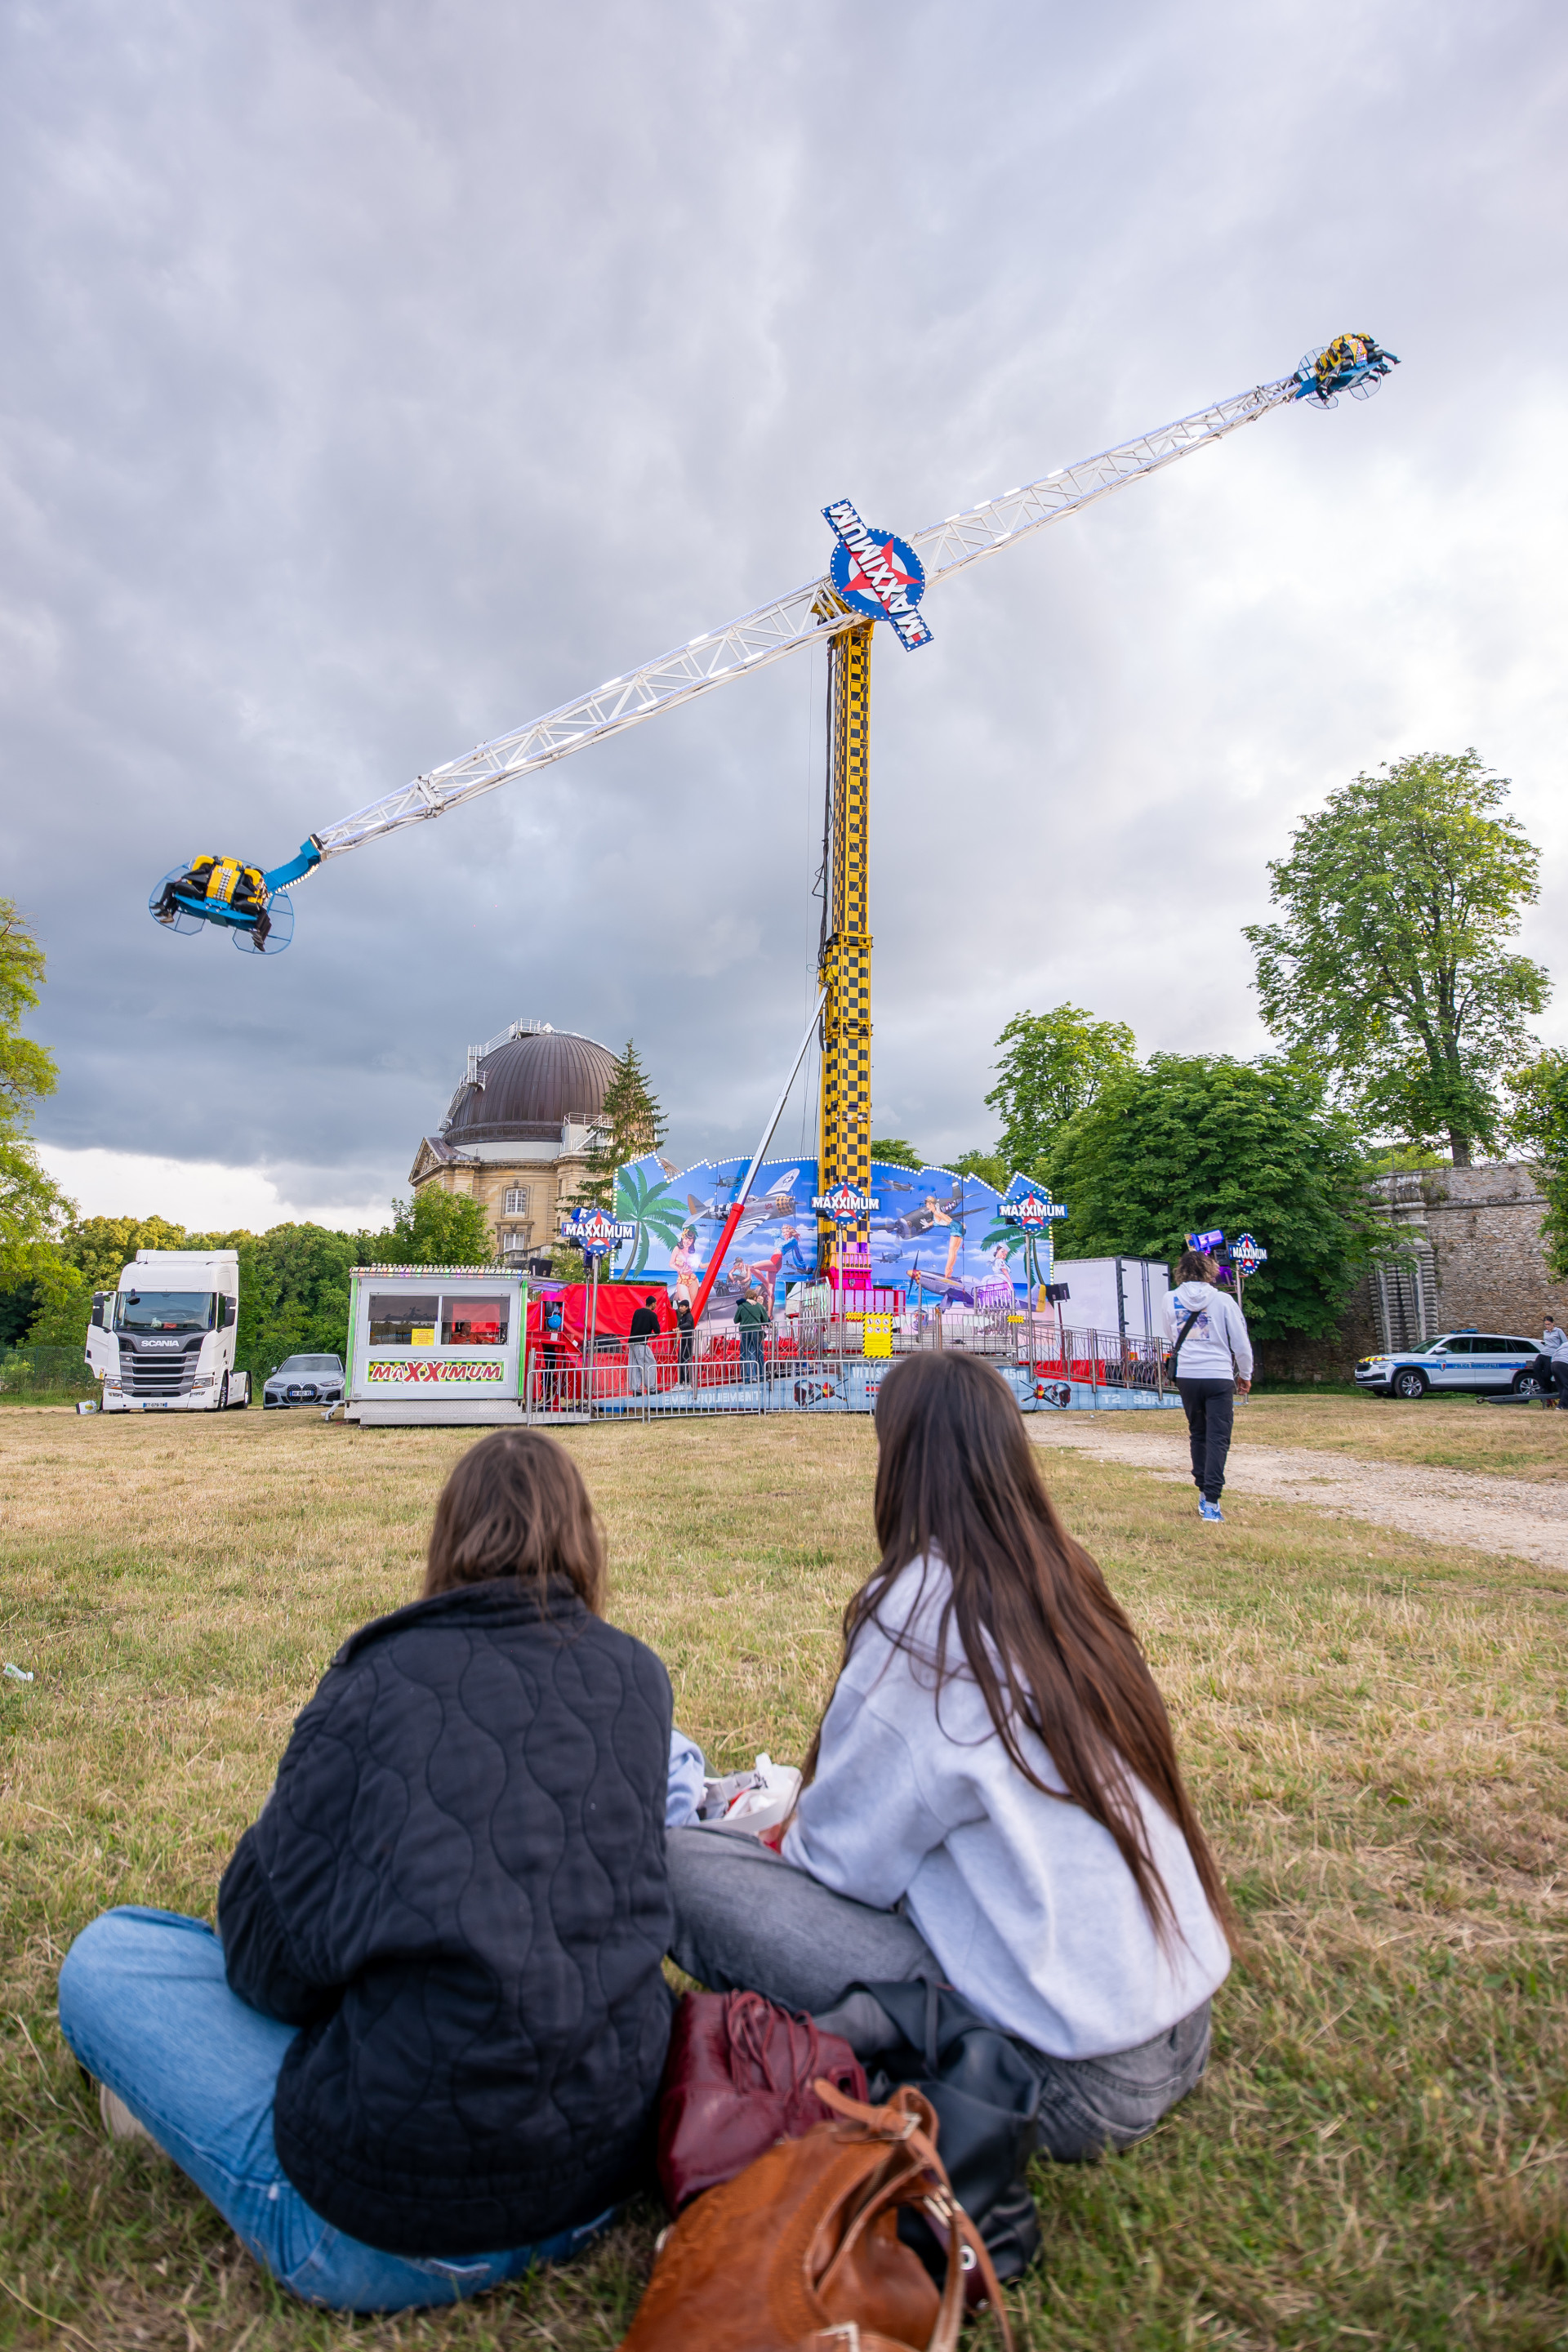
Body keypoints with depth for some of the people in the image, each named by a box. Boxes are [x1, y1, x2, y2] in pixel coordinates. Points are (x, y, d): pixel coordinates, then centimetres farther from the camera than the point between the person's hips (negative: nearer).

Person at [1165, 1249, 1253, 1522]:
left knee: (1198, 1435, 19)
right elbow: (1241, 1343, 0)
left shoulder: (1171, 1300, 2)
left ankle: (1204, 1493, 24)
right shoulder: (1223, 1300, -6)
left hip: (1186, 1377, 3)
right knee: (1218, 1439, 0)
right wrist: (1245, 1374, 14)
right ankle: (1211, 1502, -6)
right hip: (1219, 1377, -3)